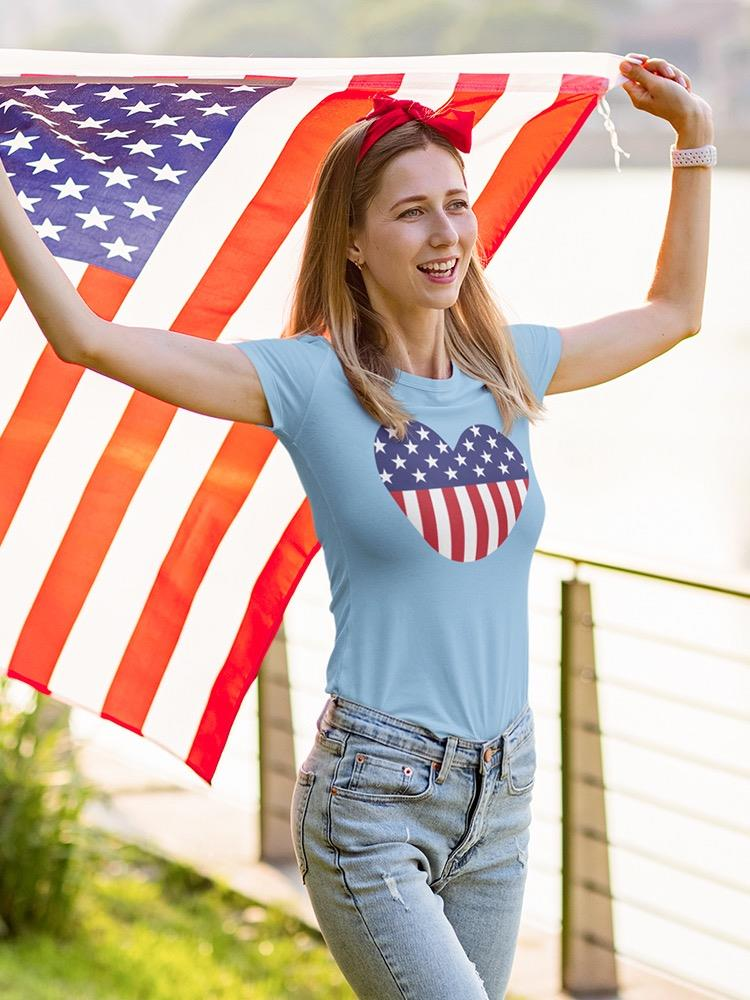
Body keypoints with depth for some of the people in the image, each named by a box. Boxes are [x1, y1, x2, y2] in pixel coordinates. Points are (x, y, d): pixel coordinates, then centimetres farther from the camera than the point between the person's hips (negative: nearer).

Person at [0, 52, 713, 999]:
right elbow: (85, 337, -12)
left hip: (501, 796, 5)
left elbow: (673, 311, 24)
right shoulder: (310, 382, -7)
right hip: (370, 803, -5)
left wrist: (692, 137, 23)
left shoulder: (508, 369, 8)